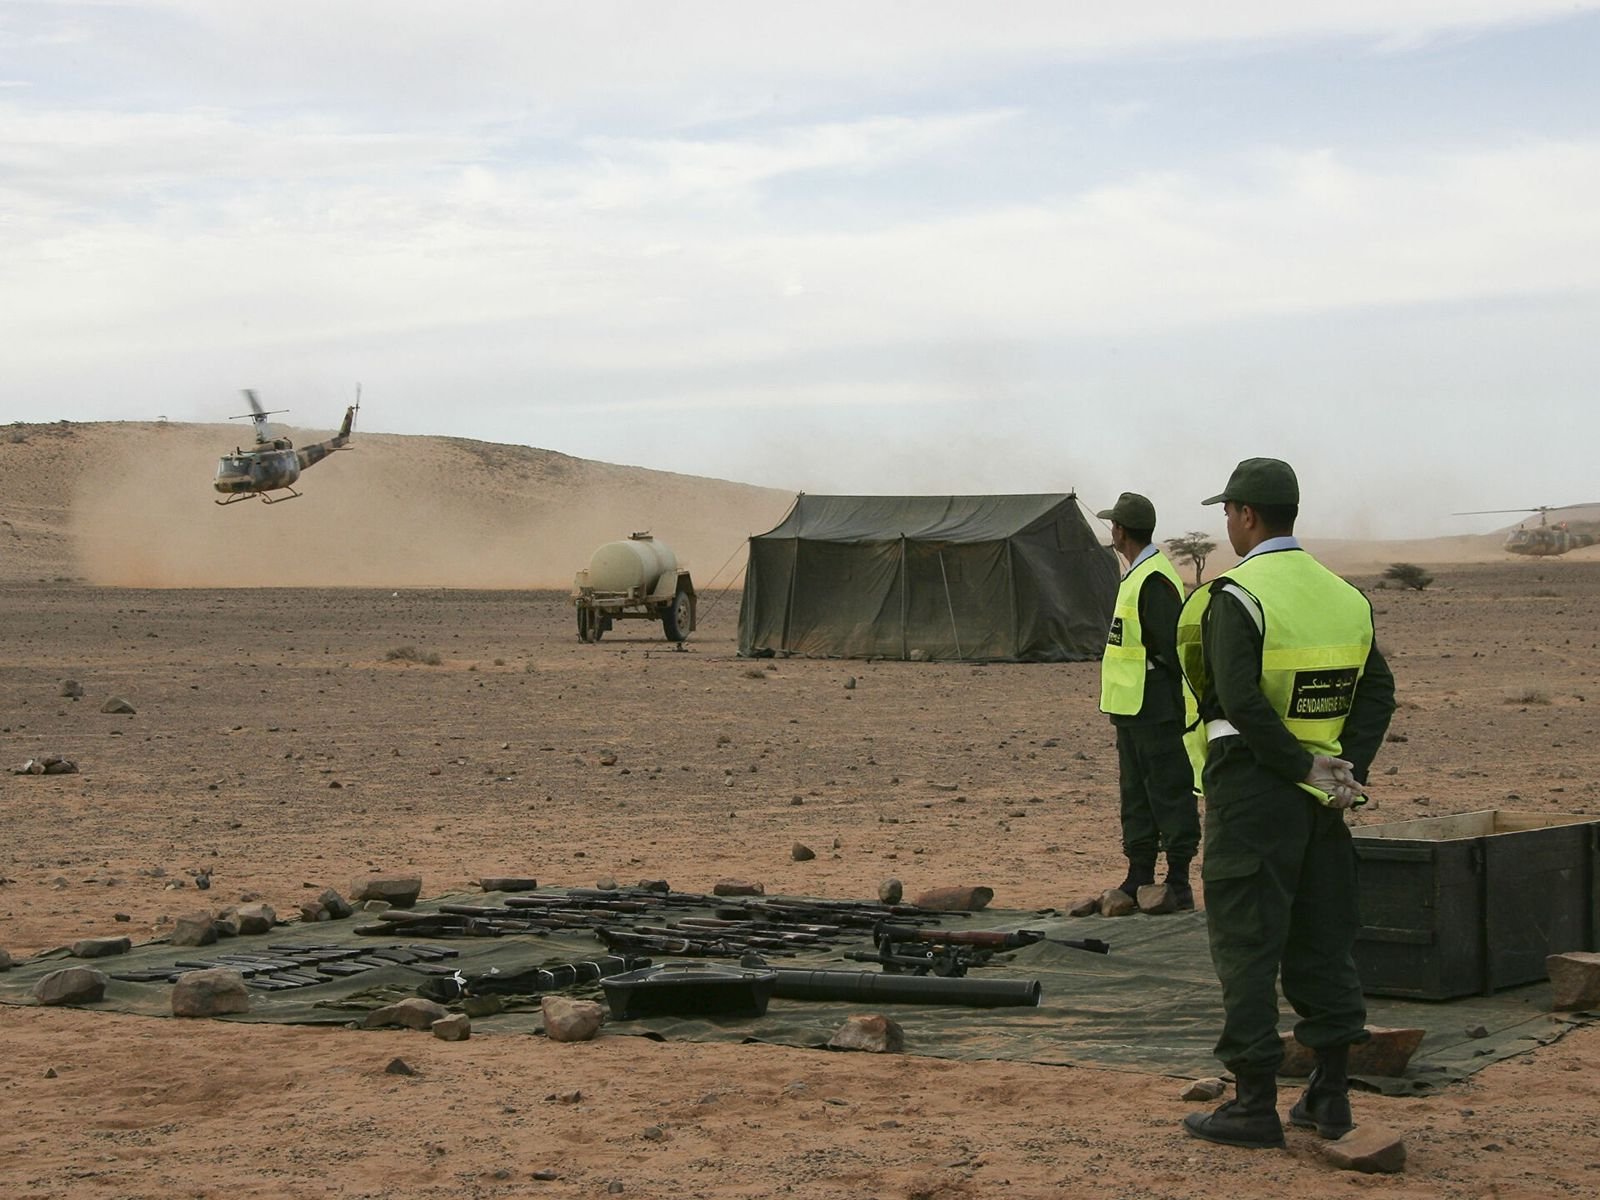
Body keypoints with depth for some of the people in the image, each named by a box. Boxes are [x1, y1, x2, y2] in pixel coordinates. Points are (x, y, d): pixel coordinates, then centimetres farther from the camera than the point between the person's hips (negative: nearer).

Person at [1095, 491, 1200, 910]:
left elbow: (1174, 648, -21)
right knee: (1136, 795, 14)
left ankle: (1179, 881, -1)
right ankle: (1139, 876, 20)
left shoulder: (1154, 581, -17)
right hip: (1133, 709, 11)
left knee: (1169, 794, -5)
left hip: (1157, 713, -11)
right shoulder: (1137, 576, 16)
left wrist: (1177, 702, -17)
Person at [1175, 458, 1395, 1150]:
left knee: (1246, 947, 0)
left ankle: (1255, 1105, 2)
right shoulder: (1344, 596, 9)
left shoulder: (1237, 598, -12)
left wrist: (1304, 767, -15)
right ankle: (1330, 1098, 18)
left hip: (1252, 792, -6)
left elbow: (1240, 700, -22)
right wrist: (1349, 767, -1)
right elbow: (1378, 690, 7)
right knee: (1322, 943, 14)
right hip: (1321, 803, 7)